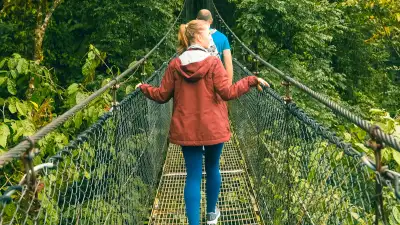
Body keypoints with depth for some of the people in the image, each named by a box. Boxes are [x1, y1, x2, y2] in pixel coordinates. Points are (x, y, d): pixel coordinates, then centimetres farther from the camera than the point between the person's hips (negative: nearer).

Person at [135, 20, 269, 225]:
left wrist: (144, 88, 19)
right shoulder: (213, 63, -11)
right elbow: (227, 93, -16)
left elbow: (162, 96, 1)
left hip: (186, 129, 2)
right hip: (213, 127, -1)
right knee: (212, 168, 19)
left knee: (193, 175, 6)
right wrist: (251, 81, -6)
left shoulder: (175, 65, -3)